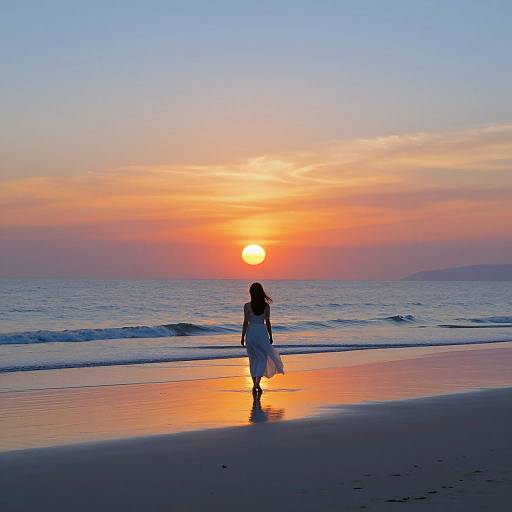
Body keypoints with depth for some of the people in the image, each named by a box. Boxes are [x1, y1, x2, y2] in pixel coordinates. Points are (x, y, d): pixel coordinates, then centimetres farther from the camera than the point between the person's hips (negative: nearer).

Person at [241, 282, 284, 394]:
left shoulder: (247, 306, -7)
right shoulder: (266, 306, -4)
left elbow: (245, 323, -6)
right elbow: (268, 323, 0)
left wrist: (242, 337, 3)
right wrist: (270, 337, 11)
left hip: (251, 332, 0)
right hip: (262, 332, 0)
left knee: (253, 359, 13)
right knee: (262, 358, 6)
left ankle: (256, 385, 19)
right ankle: (256, 384, -10)